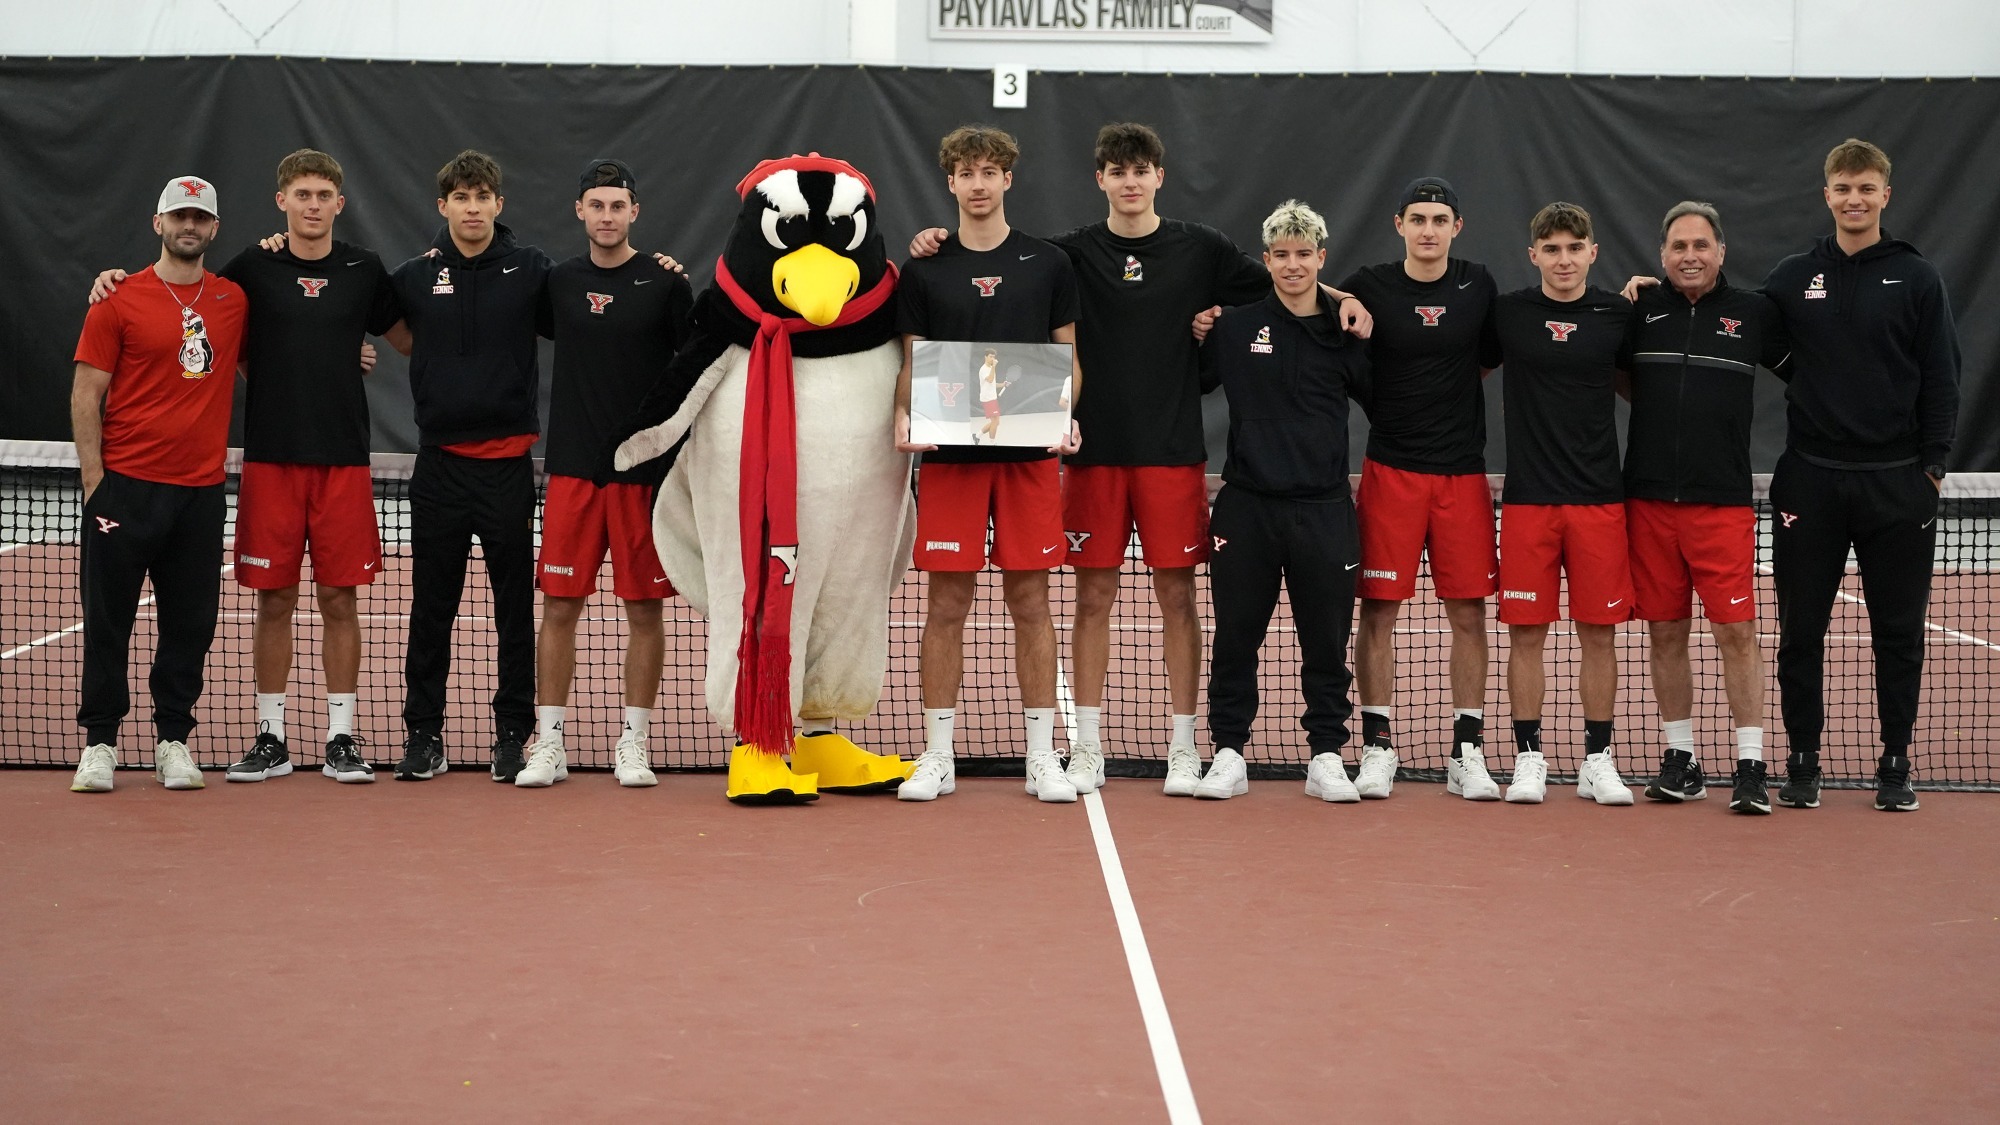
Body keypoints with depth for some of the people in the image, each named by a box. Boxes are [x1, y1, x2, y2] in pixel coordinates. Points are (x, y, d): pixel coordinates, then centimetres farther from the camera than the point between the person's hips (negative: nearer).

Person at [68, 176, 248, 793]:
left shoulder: (234, 300, 9)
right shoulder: (119, 300, -1)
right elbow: (86, 394, -1)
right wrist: (93, 477, -7)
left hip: (202, 489, 3)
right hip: (127, 485, -3)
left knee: (191, 624, 6)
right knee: (108, 619, 2)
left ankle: (173, 741, 17)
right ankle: (99, 742, 12)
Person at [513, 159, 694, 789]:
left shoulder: (665, 282, -1)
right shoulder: (558, 282, 8)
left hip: (645, 470, -2)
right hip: (572, 469, 2)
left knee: (644, 608, 2)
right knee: (559, 606, 1)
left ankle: (634, 744, 11)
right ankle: (549, 744, 9)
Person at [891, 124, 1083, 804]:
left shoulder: (1048, 265, 7)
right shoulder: (923, 271, 7)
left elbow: (1068, 360, 10)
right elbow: (911, 366, 9)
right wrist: (904, 417, -11)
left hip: (1030, 454, 0)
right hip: (948, 455, 0)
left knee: (1030, 602, 3)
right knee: (947, 605, 1)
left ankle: (1042, 758, 10)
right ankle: (937, 757, 9)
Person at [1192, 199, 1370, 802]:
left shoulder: (1346, 332, 6)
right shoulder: (1234, 326, 3)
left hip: (1323, 508, 1)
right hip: (1246, 506, 0)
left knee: (1327, 639, 5)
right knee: (1235, 638, 4)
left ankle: (1326, 757, 15)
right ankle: (1228, 756, 14)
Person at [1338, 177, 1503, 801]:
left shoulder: (1478, 286, 5)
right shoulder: (1367, 288, -2)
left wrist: (1439, 394, 5)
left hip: (1463, 472, 2)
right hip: (1390, 469, -2)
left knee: (1469, 614, 3)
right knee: (1379, 610, -2)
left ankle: (1468, 753, 12)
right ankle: (1377, 748, 8)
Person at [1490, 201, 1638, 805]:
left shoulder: (1618, 314, 3)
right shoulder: (1507, 312, 1)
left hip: (1599, 495, 1)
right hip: (1528, 497, 0)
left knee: (1599, 632, 4)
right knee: (1526, 633, 2)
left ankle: (1597, 761, 15)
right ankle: (1529, 759, 13)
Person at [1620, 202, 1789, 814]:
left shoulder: (1754, 312, 3)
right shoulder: (1639, 310, 6)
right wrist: (1653, 404, 8)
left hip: (1723, 503, -2)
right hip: (1649, 501, 2)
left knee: (1737, 632, -6)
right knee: (1665, 633, 7)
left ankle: (1751, 766, 0)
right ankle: (1680, 759, 18)